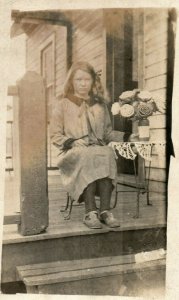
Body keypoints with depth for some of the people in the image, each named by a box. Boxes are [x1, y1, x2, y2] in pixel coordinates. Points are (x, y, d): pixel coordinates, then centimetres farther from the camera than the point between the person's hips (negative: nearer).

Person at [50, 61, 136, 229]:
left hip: (99, 149, 3)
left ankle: (105, 210, -38)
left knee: (108, 154, -34)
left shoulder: (100, 105, 23)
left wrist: (126, 136, 6)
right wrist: (71, 142, -12)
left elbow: (107, 132, 23)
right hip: (73, 152, -2)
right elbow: (55, 136, 7)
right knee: (87, 157, -38)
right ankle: (90, 212, -39)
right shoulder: (63, 105, 13)